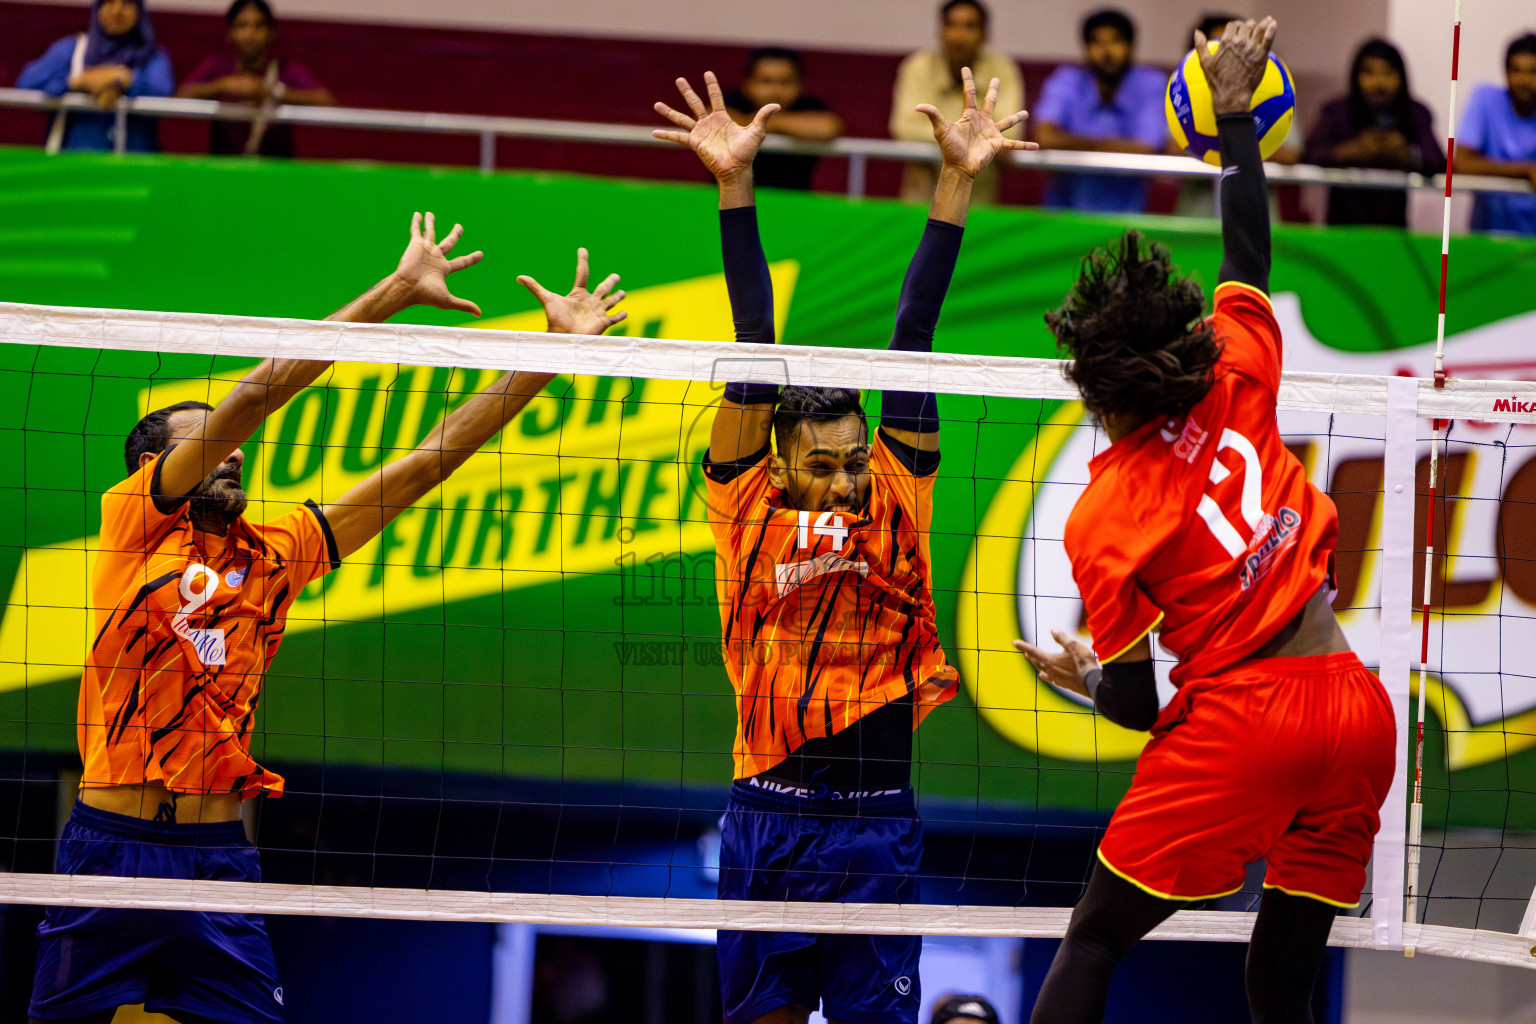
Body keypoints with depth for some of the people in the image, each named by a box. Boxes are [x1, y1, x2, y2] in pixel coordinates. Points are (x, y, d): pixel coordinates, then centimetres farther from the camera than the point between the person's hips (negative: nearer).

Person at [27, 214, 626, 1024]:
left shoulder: (274, 556, 12)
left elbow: (427, 463, 12)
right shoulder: (133, 522, 1)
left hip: (221, 859, 4)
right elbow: (252, 395, -7)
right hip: (115, 844, -4)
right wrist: (393, 291, -6)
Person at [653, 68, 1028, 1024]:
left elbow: (913, 335, 3)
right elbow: (756, 346, -2)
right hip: (768, 813, 0)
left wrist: (958, 184, 2)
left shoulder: (896, 496, 5)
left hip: (876, 818, 0)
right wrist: (736, 187, -4)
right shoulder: (749, 505, 3)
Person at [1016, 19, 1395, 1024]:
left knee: (1092, 942, 7)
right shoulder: (1240, 386, 3)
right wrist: (1235, 116, 30)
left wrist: (1086, 676, 20)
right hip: (1358, 708, 5)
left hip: (1241, 723, -5)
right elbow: (1249, 257, 21)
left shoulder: (1102, 520, -6)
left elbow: (1139, 704, -2)